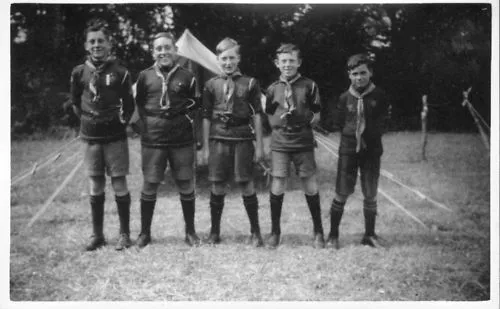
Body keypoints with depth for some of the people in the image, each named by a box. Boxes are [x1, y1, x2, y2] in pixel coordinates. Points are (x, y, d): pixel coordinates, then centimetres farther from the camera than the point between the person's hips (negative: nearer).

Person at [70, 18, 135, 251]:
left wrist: (122, 120, -2)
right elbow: (75, 101, 15)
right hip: (91, 137, 2)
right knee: (95, 187, 8)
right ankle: (97, 234, 18)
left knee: (119, 185, 1)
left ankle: (124, 234, 12)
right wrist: (85, 118, 8)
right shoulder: (79, 72, 1)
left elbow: (129, 103, 4)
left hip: (115, 137, -2)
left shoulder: (120, 72, -5)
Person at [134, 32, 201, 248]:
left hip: (182, 141, 0)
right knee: (149, 186, 5)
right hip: (152, 141, 0)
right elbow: (139, 105, 13)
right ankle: (144, 233, 19)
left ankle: (190, 232, 20)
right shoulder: (145, 77, 4)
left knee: (186, 186, 6)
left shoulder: (186, 77, 2)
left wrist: (187, 118, -1)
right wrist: (148, 123, 4)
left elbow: (195, 105, 11)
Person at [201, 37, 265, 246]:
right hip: (218, 140, 2)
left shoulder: (250, 83, 3)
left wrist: (259, 145, 0)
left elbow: (257, 115, 4)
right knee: (217, 186, 5)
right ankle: (214, 232, 17)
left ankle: (255, 232, 11)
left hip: (243, 139, -2)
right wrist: (206, 147, 6)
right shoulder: (211, 85, 7)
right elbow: (206, 117, 9)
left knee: (246, 184, 0)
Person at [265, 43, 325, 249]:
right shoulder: (273, 89, 6)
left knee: (310, 187, 3)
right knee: (277, 187, -1)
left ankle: (318, 232, 19)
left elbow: (316, 114, 7)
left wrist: (309, 121, -9)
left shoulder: (309, 86, 1)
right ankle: (275, 231, 17)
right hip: (280, 144, 1)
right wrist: (280, 120, -2)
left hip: (304, 142, -1)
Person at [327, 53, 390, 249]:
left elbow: (382, 124, 5)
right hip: (348, 150, 0)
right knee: (341, 194, -1)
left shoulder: (379, 96, 0)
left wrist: (369, 137, -7)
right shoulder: (345, 98, 1)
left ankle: (369, 235, 22)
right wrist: (354, 135, 1)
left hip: (371, 150, 1)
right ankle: (333, 235, 11)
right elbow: (338, 124, 10)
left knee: (371, 195, 7)